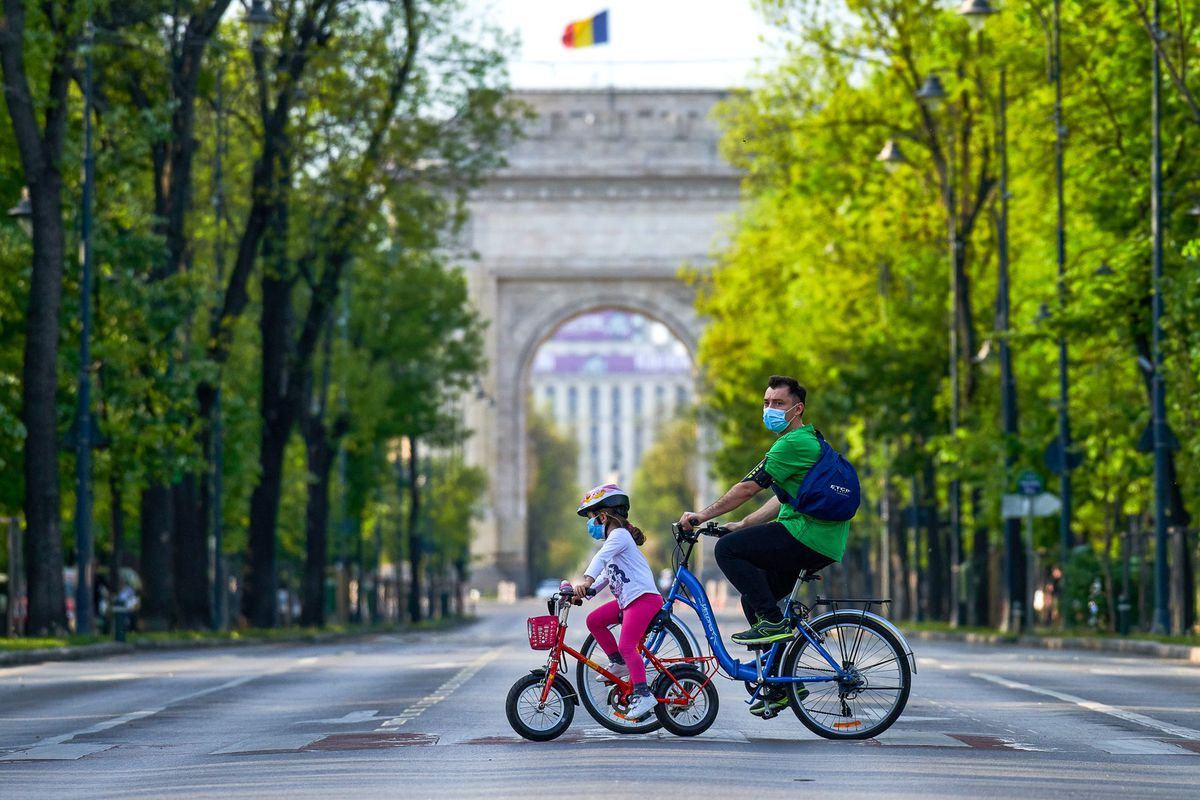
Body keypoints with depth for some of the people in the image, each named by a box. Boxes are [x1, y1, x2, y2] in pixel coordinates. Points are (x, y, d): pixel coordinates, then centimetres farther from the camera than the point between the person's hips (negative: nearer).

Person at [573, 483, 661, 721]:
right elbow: (606, 575, 29)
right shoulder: (613, 540, 24)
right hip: (626, 600, 10)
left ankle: (642, 694, -18)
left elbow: (601, 558, -28)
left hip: (644, 597, -10)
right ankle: (619, 664, 13)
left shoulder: (619, 535, -9)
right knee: (594, 620, 6)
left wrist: (586, 580, -43)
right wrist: (585, 591, 16)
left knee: (626, 646, -18)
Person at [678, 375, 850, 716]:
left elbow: (747, 489, -14)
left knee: (728, 549, -12)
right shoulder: (809, 440, 22)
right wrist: (743, 525, 24)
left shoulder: (793, 444, -12)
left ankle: (773, 621, -10)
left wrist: (701, 515, -5)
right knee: (754, 598, 15)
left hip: (809, 537, -10)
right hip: (824, 542, 10)